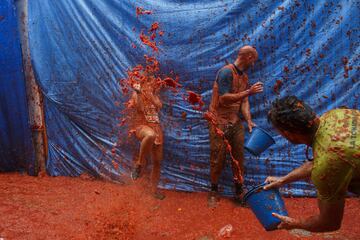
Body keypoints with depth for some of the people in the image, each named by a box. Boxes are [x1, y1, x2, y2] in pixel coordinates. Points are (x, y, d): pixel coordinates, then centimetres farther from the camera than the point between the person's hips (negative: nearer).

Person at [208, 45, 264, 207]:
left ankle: (239, 191, 25)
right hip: (219, 123, -7)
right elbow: (224, 99, -24)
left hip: (236, 123, 7)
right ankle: (214, 191, 22)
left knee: (238, 158, 9)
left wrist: (249, 121, -8)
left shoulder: (244, 77, 10)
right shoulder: (226, 72, -16)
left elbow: (244, 102, 5)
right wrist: (249, 92, -23)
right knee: (217, 159, 3)